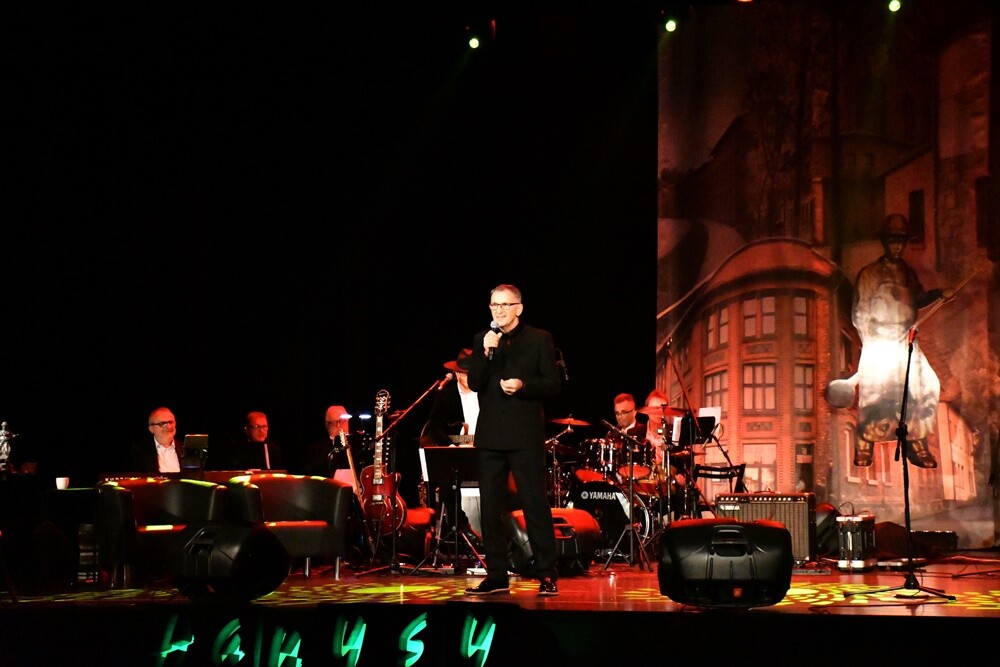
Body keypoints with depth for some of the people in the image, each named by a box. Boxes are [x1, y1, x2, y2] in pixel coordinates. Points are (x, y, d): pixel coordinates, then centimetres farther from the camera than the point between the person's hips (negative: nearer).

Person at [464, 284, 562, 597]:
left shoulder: (539, 339, 4)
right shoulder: (481, 340, 12)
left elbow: (553, 385, 0)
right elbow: (475, 384, 1)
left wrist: (523, 385, -15)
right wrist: (487, 353, -12)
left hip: (525, 435, -3)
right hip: (490, 435, 4)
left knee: (535, 504, -4)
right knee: (491, 508, 5)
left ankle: (547, 575, 1)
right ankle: (496, 576, 12)